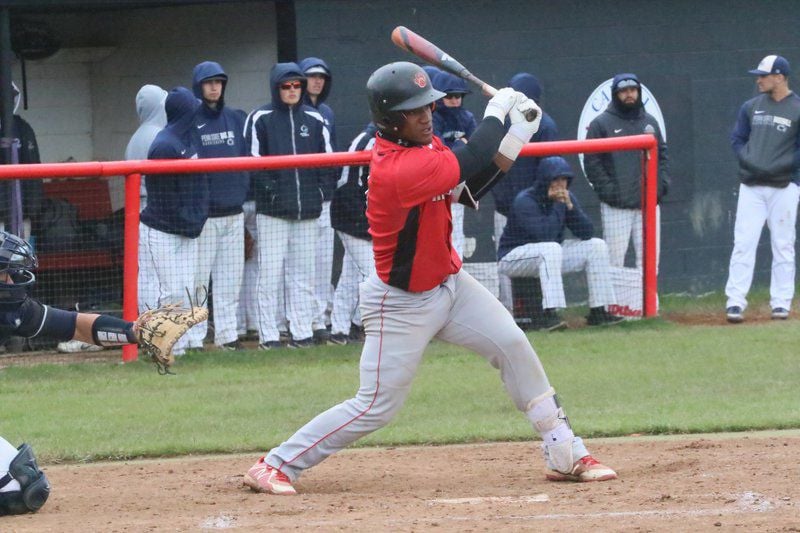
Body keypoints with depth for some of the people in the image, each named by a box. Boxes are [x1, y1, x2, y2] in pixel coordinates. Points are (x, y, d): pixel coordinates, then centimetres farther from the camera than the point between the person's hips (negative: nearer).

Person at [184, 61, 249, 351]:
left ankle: (227, 334, 14)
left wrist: (243, 192, 3)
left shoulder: (236, 118, 12)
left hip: (233, 211, 5)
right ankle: (193, 336, -2)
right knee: (197, 276, -5)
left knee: (230, 278, 8)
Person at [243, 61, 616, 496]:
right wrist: (497, 110, -15)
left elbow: (470, 189, 6)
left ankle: (566, 455, 7)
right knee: (376, 407, -4)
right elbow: (471, 162, -32)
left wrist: (516, 137, -5)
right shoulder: (397, 170, -31)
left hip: (449, 283, 9)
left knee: (513, 346, -1)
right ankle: (274, 466, 6)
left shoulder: (421, 145, -1)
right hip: (402, 303, -9)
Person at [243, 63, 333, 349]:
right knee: (270, 273, -5)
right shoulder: (260, 119, -1)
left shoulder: (314, 119, 10)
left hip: (307, 208, 4)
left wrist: (316, 187, 1)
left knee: (303, 273, 6)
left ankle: (302, 331, 10)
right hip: (272, 208, -4)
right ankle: (268, 334, -1)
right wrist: (269, 189, -13)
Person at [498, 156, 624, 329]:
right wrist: (557, 205, -23)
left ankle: (598, 312, -2)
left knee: (597, 246, -2)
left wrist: (569, 206, -19)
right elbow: (544, 235, -33)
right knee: (551, 248, -38)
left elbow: (587, 233, -7)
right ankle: (550, 315, -45)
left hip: (550, 256, 8)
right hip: (513, 257, -8)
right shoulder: (525, 201, -22)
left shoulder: (567, 198, 0)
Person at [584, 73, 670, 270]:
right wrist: (607, 190, -11)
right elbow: (592, 161, -2)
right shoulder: (601, 124, 1)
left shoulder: (650, 122, 16)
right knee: (614, 259, -6)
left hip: (648, 205, 4)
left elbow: (662, 156, 19)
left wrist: (661, 185, 4)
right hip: (616, 207, -4)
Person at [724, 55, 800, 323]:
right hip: (751, 187, 3)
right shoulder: (751, 107, 9)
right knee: (743, 243, -4)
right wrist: (749, 161, -3)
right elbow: (737, 139, 13)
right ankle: (735, 302, -6)